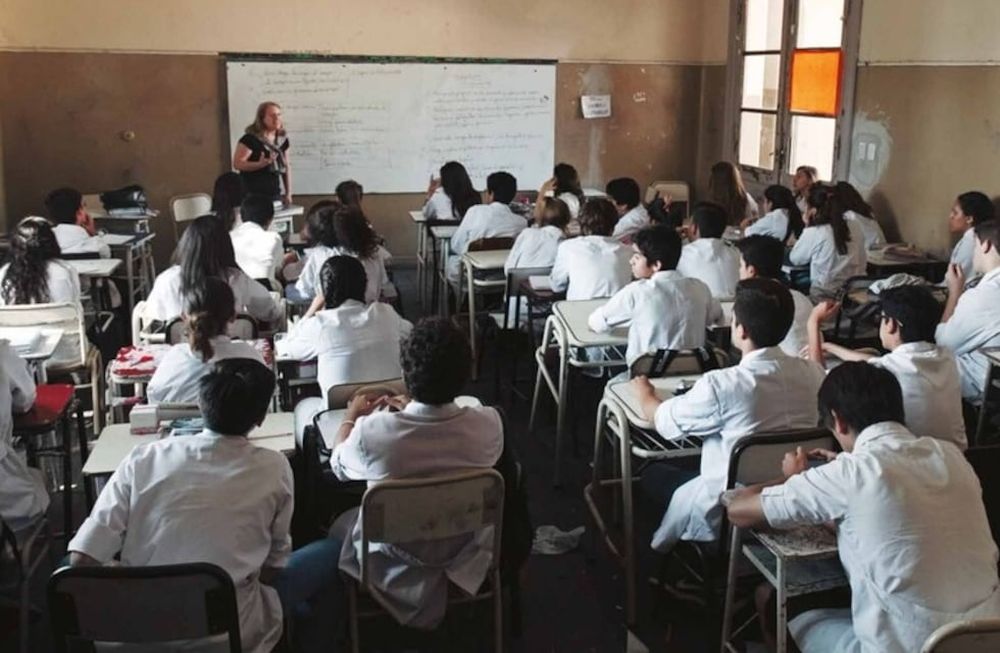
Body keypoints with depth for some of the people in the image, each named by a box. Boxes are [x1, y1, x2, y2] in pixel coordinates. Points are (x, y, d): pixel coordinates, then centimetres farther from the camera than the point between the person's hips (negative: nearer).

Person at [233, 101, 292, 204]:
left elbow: (286, 167, 17)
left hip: (277, 195, 6)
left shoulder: (282, 139, 11)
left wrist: (288, 193, 13)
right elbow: (237, 163, -14)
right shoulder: (251, 139, -10)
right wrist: (260, 164, -28)